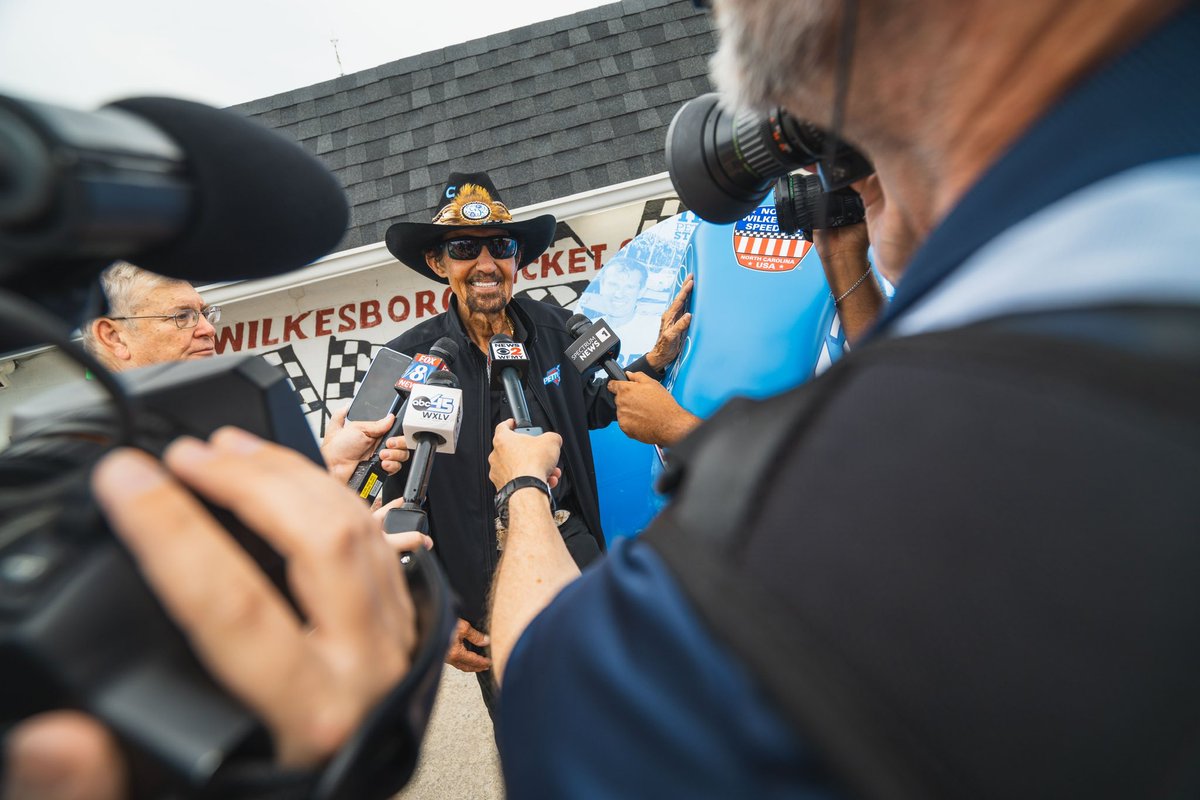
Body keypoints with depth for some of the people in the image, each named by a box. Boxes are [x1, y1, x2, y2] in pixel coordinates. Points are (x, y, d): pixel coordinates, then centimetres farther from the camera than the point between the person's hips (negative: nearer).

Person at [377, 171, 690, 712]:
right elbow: (400, 502, -9)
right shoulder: (410, 358, -14)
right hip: (486, 578, -2)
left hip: (573, 544, 2)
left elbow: (591, 408, 12)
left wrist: (656, 358, -1)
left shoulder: (553, 327, -5)